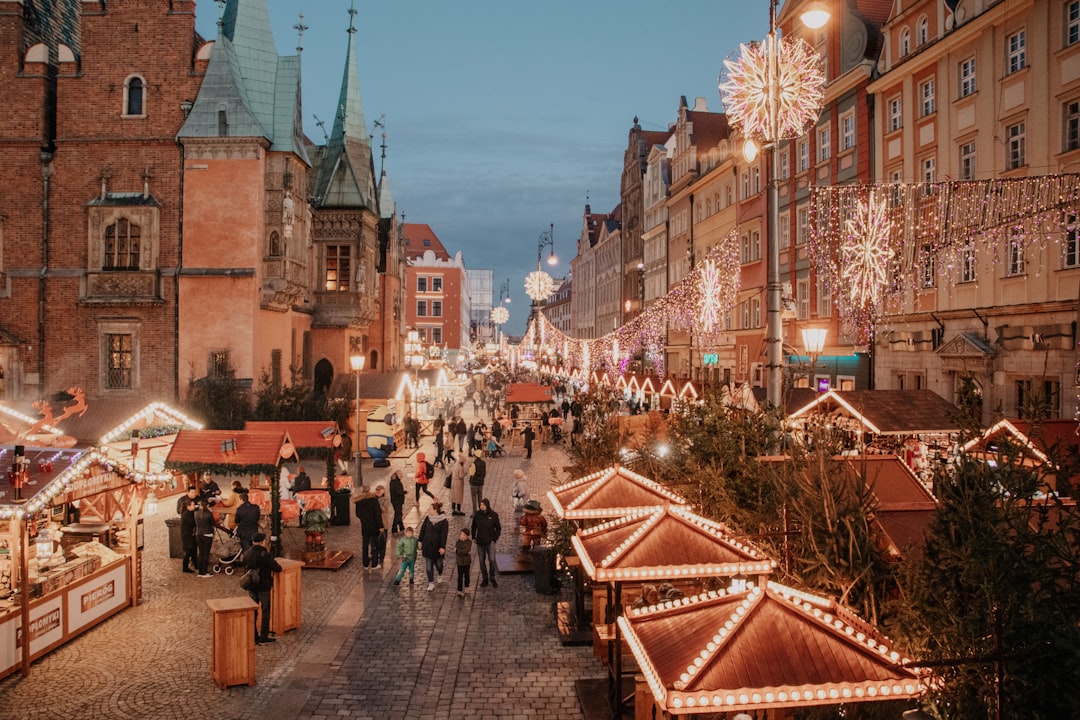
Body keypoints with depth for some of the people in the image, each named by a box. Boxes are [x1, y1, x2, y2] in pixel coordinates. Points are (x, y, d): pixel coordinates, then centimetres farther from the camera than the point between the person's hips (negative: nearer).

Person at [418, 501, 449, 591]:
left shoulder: (443, 521, -14)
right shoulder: (427, 518, -2)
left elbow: (444, 535, -14)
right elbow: (422, 530, 6)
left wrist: (442, 547, -15)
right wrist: (420, 541, 8)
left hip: (437, 546, -3)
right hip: (427, 546, 3)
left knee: (438, 563, 14)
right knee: (429, 565, 4)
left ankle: (439, 575, 46)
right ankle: (431, 584, 12)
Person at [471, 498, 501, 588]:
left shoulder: (494, 515, -7)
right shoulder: (477, 515, -2)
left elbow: (498, 528, 3)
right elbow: (474, 527, 12)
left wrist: (495, 538, -4)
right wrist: (474, 537, 6)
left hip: (490, 541, -2)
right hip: (480, 542, 2)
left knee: (492, 560, -9)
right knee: (482, 561, 9)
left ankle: (493, 579, 6)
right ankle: (485, 579, 21)